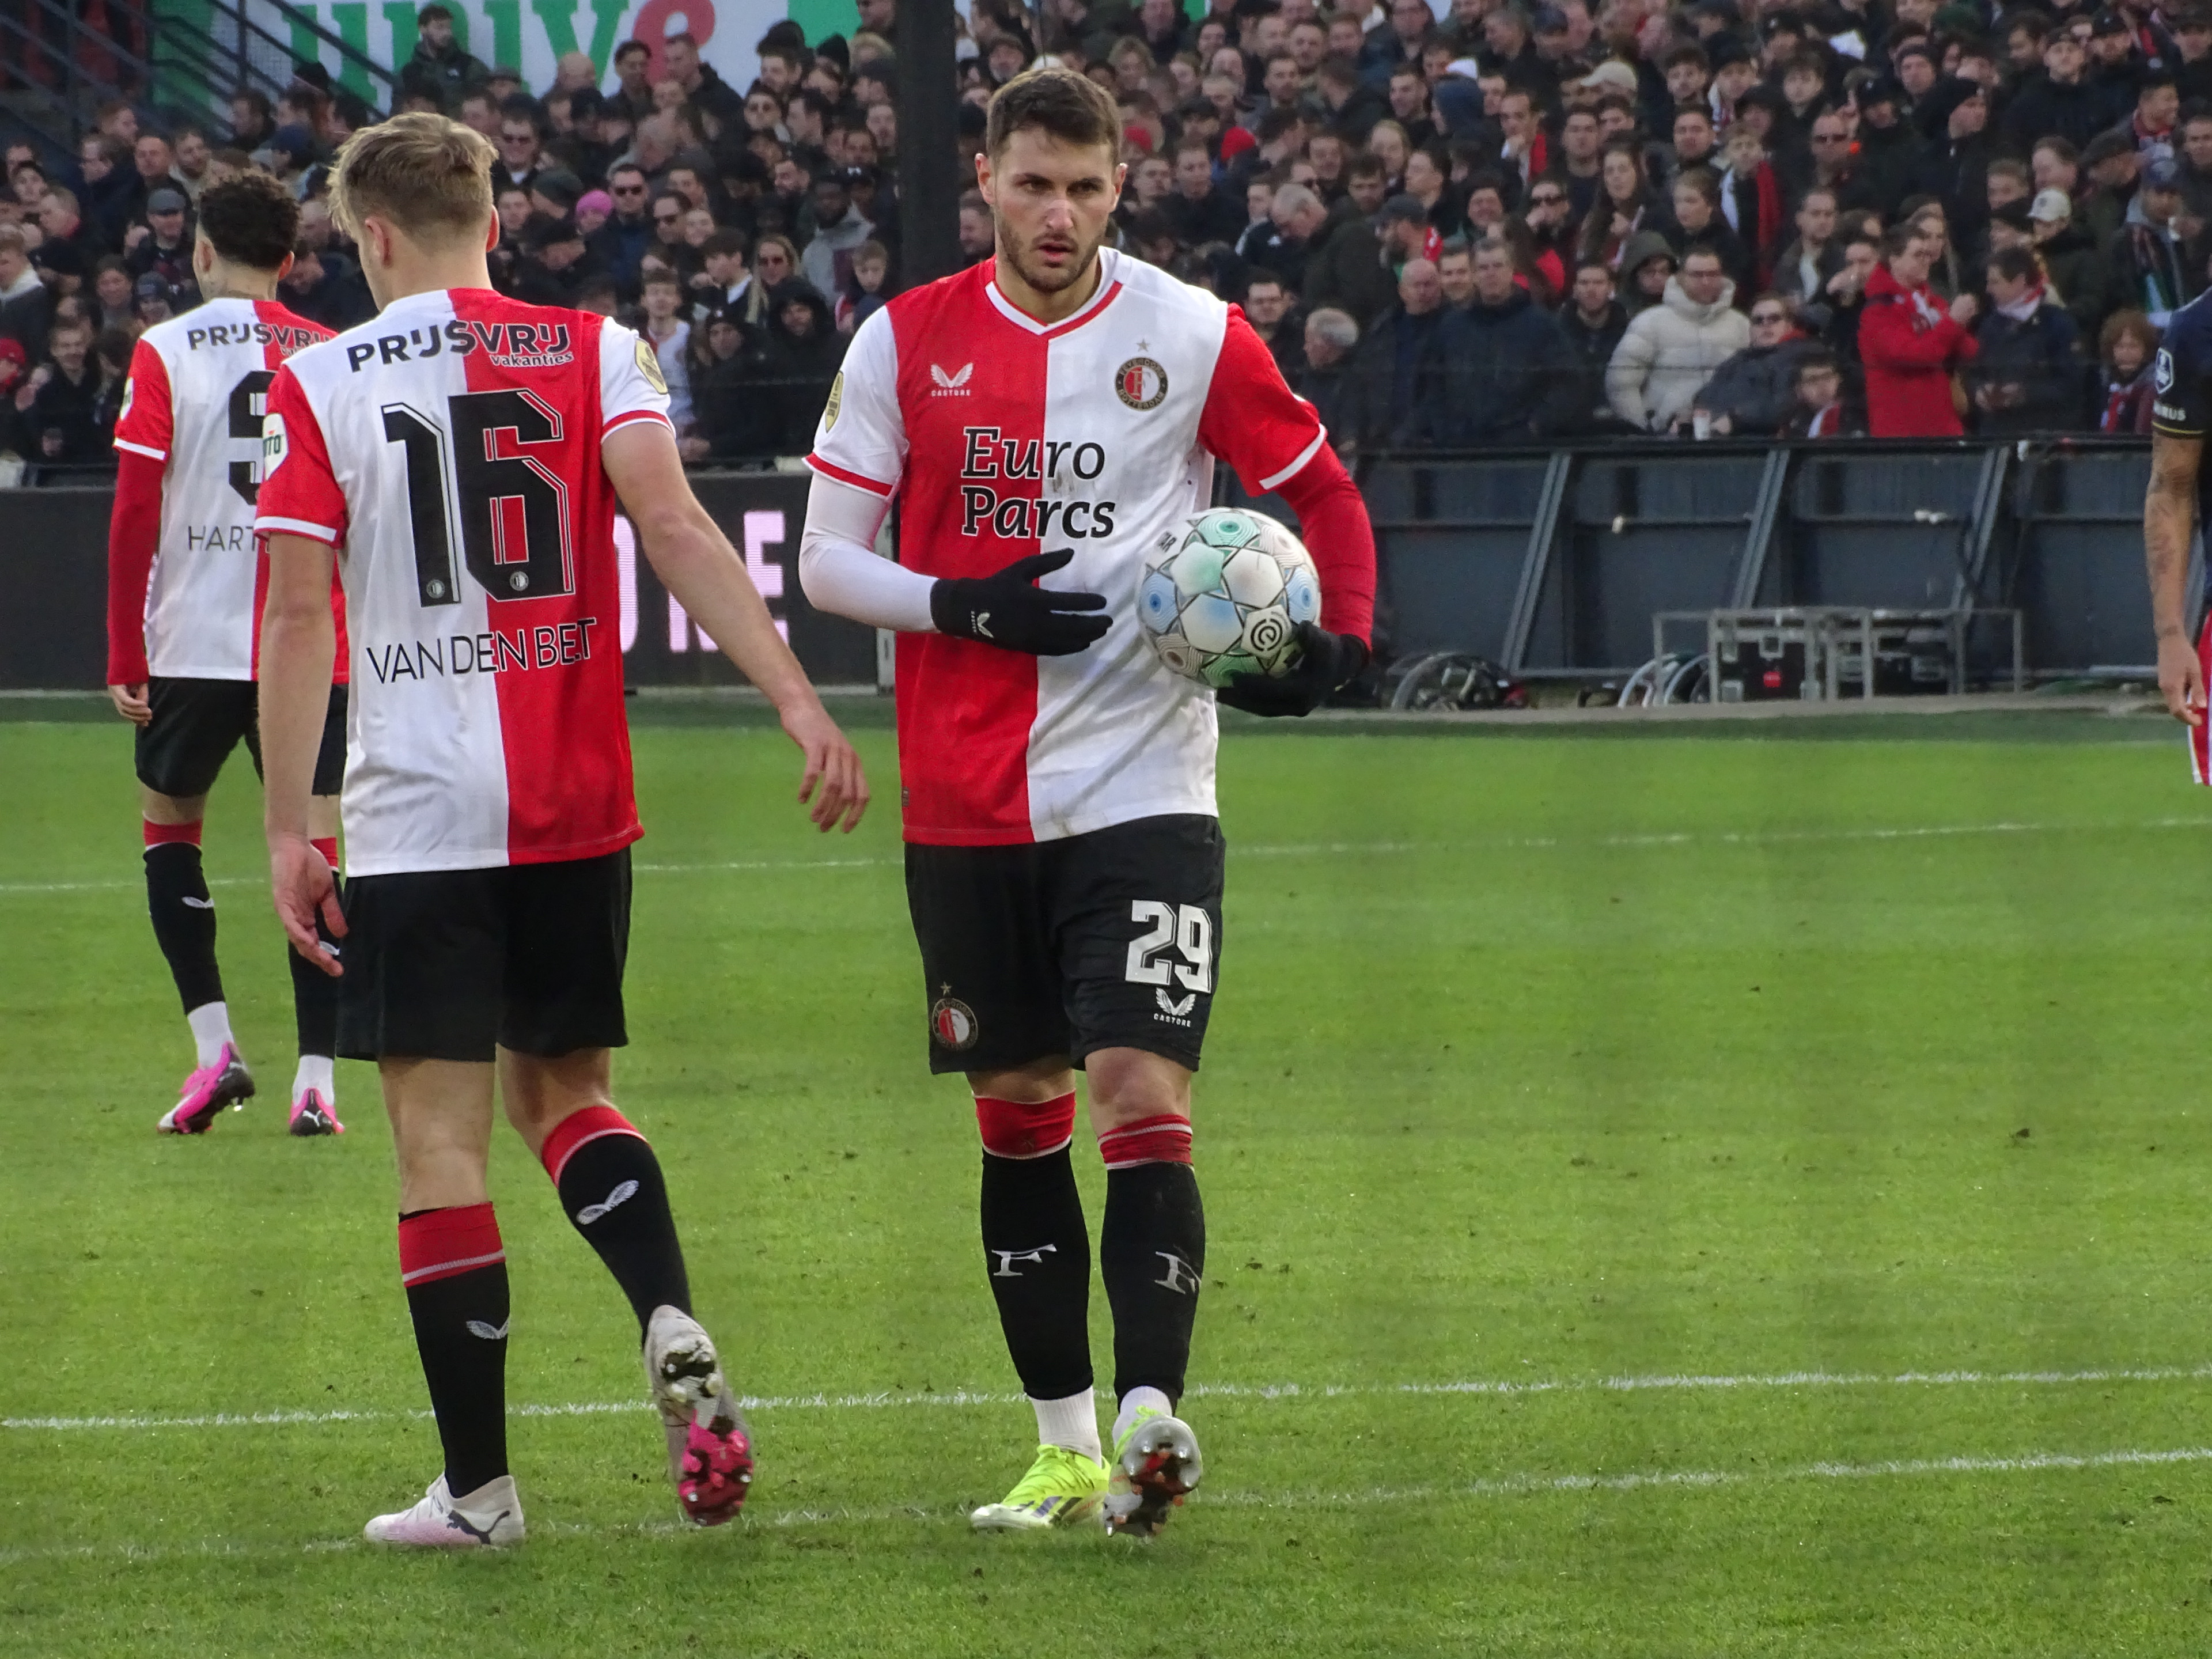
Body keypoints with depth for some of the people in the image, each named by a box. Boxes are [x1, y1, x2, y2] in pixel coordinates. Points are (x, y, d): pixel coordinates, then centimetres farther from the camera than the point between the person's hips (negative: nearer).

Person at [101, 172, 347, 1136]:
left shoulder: (166, 354, -3)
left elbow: (134, 515, -6)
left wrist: (124, 658, -2)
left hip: (196, 646, -2)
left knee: (169, 826, 17)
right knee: (313, 845, 3)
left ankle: (213, 1044, 3)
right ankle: (316, 1082, -4)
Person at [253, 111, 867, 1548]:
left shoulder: (321, 386, -1)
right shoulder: (594, 353, 3)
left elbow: (297, 617, -4)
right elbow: (676, 531, -11)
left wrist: (288, 827, -1)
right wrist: (798, 700, -14)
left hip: (415, 819, -3)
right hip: (578, 808, 3)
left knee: (442, 1135, 2)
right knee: (563, 1090, 19)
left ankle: (477, 1485, 4)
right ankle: (675, 1331, -7)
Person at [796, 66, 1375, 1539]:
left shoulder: (1192, 339, -1)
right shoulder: (906, 344, 3)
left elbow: (1326, 496, 10)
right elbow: (827, 558, 4)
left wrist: (1338, 647, -7)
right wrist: (966, 607, -13)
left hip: (1144, 792, -2)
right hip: (966, 799, 2)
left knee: (1142, 1097, -15)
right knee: (1020, 1114, 8)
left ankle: (1150, 1416, -21)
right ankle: (1065, 1446, 16)